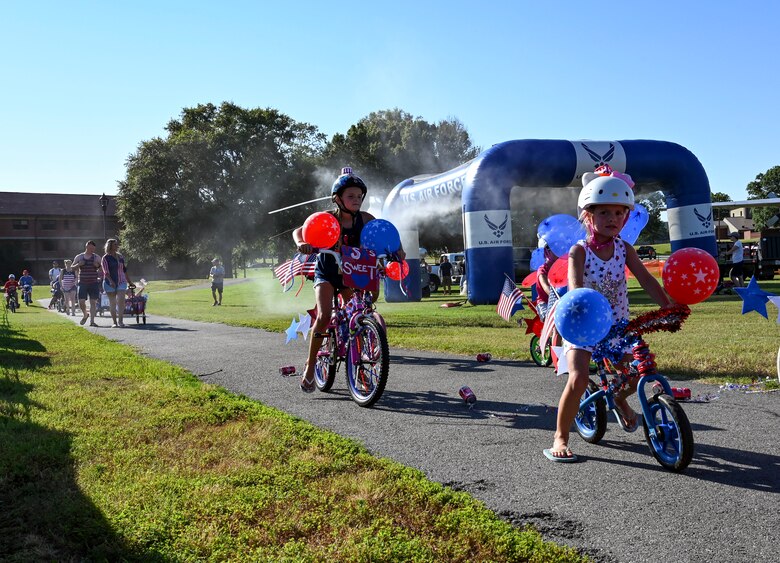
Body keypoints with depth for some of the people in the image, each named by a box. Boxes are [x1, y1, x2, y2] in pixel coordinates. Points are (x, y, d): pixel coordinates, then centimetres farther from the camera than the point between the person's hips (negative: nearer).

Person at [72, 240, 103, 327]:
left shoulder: (97, 257, 6)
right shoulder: (79, 257, 8)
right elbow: (73, 268, 13)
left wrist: (98, 265, -14)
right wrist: (78, 264, -8)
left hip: (94, 283, 0)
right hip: (82, 283, 0)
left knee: (93, 302, -5)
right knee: (81, 302, -4)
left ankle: (92, 321, -2)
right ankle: (85, 315, 25)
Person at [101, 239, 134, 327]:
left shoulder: (120, 257, 11)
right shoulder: (105, 258, -3)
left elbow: (124, 270, 18)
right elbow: (106, 272, -11)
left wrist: (129, 281, 20)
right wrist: (111, 281, -25)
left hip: (121, 282, 3)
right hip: (110, 283, -3)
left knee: (121, 301, -12)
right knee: (112, 303, 4)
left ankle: (120, 320, -6)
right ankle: (115, 322, 9)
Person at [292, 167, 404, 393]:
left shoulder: (364, 219, -8)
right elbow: (298, 231, -16)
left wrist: (397, 248, -23)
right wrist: (301, 243, -39)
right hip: (326, 272, -3)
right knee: (324, 316, -20)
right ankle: (310, 366, -6)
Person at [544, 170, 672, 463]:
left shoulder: (624, 249, 0)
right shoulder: (579, 251, -12)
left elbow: (646, 279, -7)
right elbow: (574, 284, -27)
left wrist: (670, 307, -19)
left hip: (618, 326, 5)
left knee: (638, 374, 1)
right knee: (578, 378, -23)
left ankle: (619, 399, 40)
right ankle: (560, 438, -6)